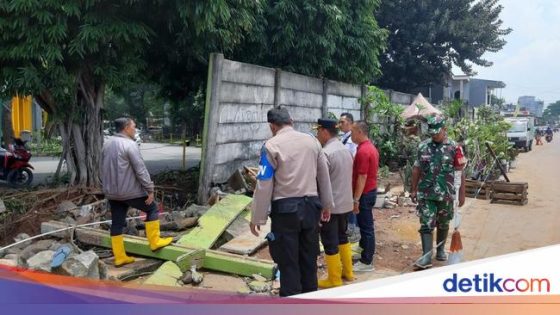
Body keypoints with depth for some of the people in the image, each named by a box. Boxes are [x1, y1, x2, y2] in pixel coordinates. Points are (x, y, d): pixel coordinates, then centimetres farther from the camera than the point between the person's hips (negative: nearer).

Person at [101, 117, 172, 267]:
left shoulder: (107, 143, 10)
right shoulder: (129, 144, -16)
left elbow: (103, 168, 18)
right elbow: (141, 170, -18)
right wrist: (150, 189, -13)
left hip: (111, 192, 8)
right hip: (130, 191, -8)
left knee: (117, 223, 10)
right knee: (152, 208, 11)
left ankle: (119, 257, 14)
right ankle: (154, 242, 14)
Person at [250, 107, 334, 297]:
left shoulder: (272, 145, -9)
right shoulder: (312, 141, 6)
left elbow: (264, 185, -11)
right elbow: (324, 175, 13)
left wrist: (257, 218, -5)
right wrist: (326, 204, 24)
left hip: (285, 208, -5)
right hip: (311, 206, 5)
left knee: (288, 262, 4)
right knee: (309, 258, 17)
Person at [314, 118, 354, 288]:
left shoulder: (325, 153, -21)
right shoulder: (346, 150, 6)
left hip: (330, 205, -9)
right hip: (345, 202, 9)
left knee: (330, 244, 3)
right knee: (342, 237, 22)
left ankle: (334, 280, 12)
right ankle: (347, 272, 32)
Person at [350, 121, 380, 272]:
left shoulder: (363, 151, -22)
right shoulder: (371, 147, 11)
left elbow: (362, 177, -24)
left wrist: (356, 199, -21)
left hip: (364, 193, -10)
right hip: (370, 190, 10)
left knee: (366, 226, -2)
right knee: (365, 224, 21)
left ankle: (367, 262, 5)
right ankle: (364, 249, 35)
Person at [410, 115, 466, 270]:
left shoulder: (454, 147, -5)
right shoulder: (423, 146, 2)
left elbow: (460, 172, -4)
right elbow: (417, 169, 9)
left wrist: (461, 193, -5)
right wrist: (414, 190, 8)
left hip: (446, 194, -1)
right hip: (425, 194, 1)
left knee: (443, 224, 15)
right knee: (426, 225, -4)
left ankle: (440, 250, 33)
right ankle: (426, 256, -4)